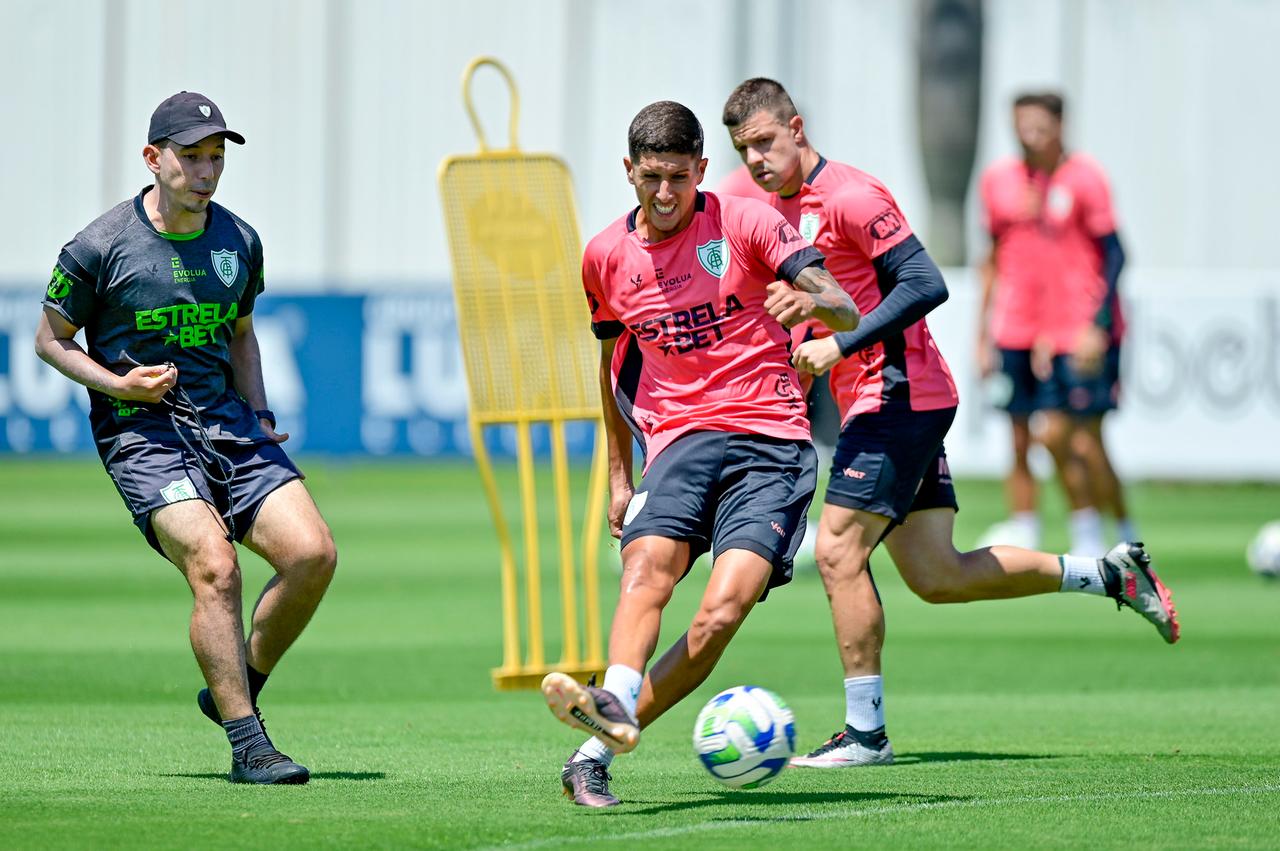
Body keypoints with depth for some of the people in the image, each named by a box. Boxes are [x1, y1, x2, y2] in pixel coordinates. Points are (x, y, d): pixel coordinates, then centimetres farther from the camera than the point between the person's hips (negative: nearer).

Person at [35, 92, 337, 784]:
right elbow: (51, 339, 3)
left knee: (312, 553, -13)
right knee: (214, 565, -25)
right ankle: (247, 744, -19)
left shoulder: (239, 242, 8)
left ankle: (236, 691, 8)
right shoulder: (101, 246, -8)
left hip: (227, 423, 5)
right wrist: (118, 384, -13)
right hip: (141, 434, -5)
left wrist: (259, 414, 10)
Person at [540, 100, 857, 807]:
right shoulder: (606, 256, 13)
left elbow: (846, 310, -5)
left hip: (770, 439, -3)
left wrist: (812, 301, -30)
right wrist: (618, 475, 27)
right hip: (680, 437, 3)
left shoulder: (744, 224, 2)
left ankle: (595, 755, -20)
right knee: (646, 566, -29)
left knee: (722, 611, -22)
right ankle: (615, 709, -53)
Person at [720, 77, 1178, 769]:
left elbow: (925, 284, -21)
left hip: (898, 394, -9)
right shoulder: (782, 207, 15)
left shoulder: (849, 196, -14)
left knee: (839, 551, -12)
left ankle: (865, 731, -7)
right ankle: (1110, 573, 18)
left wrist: (841, 346, -24)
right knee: (937, 577, 8)